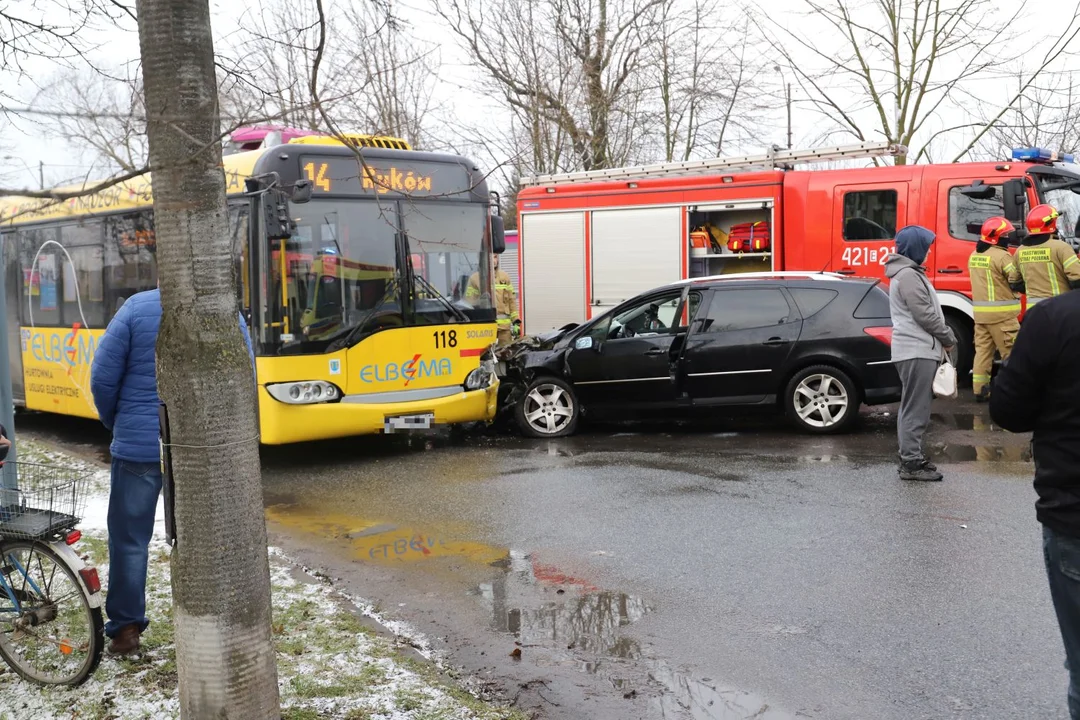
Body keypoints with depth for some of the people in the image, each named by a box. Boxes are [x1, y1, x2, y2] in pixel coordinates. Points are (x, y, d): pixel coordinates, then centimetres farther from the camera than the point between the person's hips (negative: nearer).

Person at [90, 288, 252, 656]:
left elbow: (103, 378, -6)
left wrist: (118, 424, 11)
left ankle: (125, 628, 17)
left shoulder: (137, 307, -7)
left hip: (139, 445, -2)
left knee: (129, 536, 11)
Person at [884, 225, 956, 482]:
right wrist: (948, 338, -5)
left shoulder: (908, 272, 18)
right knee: (916, 409, -9)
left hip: (917, 349, 11)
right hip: (917, 351, -11)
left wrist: (942, 339, 15)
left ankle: (911, 457, 22)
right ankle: (911, 464, -7)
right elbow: (924, 314, -17)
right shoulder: (908, 275, -15)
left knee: (913, 407, 15)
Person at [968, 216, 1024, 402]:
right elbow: (1017, 282, -14)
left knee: (983, 350, 10)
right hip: (1001, 313, -8)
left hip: (980, 311, 8)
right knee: (1011, 352, 0)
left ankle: (980, 390, 10)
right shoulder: (1002, 256, -15)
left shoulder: (974, 256, 11)